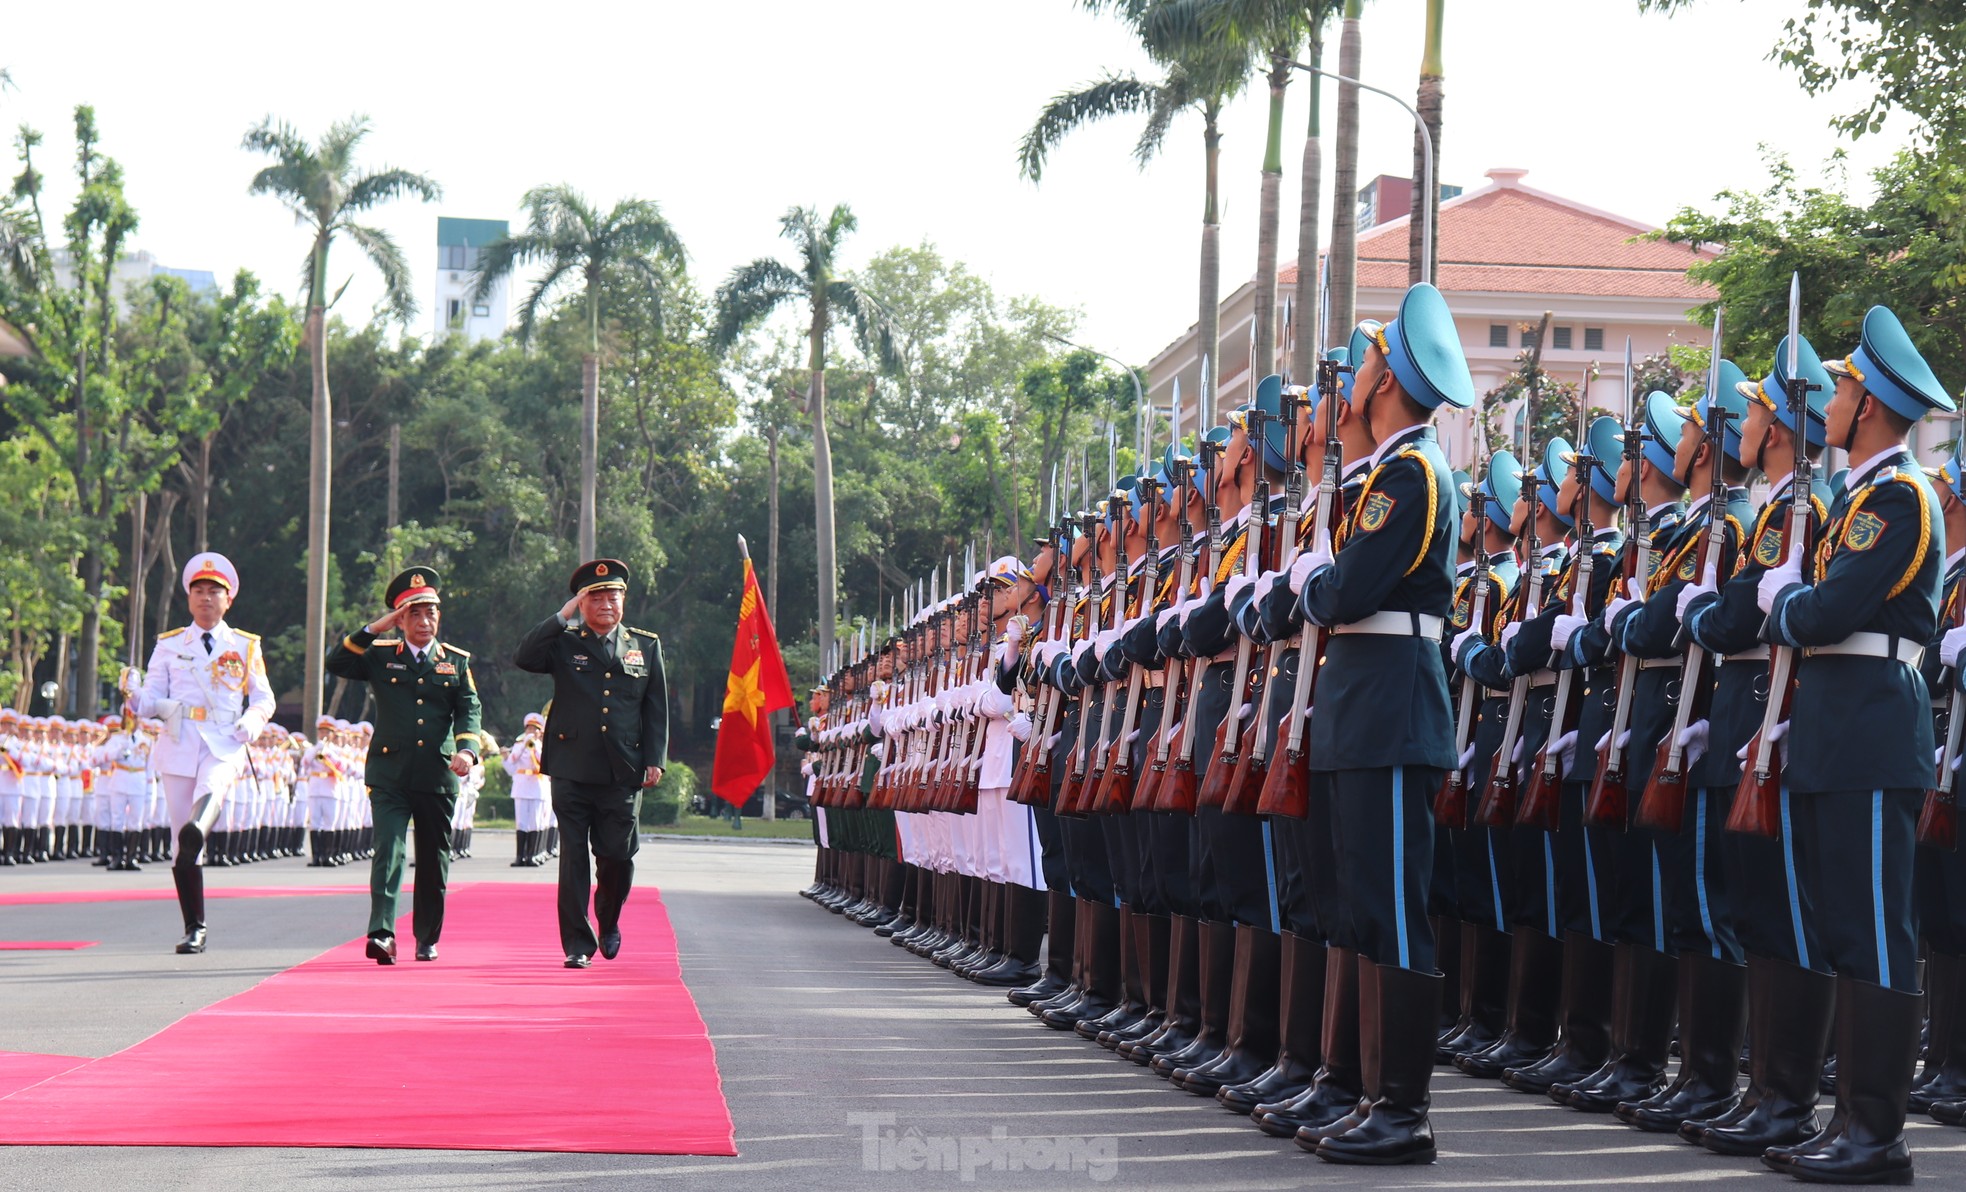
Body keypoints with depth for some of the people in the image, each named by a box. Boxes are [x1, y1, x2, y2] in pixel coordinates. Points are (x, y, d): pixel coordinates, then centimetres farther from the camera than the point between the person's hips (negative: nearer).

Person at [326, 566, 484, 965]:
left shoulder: (458, 662, 10)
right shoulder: (380, 655, 8)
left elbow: (469, 711, 2)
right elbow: (336, 664, -5)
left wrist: (467, 749, -17)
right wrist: (374, 629, -9)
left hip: (438, 777, 2)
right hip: (390, 775, -2)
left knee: (434, 860, 10)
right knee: (389, 850, -16)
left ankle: (427, 938, 24)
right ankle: (382, 933, -25)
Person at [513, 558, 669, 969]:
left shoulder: (646, 646, 12)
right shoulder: (564, 643, 6)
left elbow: (657, 708, 12)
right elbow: (523, 658, -11)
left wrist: (655, 760, 2)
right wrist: (562, 616, -12)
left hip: (623, 774, 1)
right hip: (572, 770, -1)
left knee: (619, 855, 1)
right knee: (574, 857, -1)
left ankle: (608, 922, 29)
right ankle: (577, 944, 5)